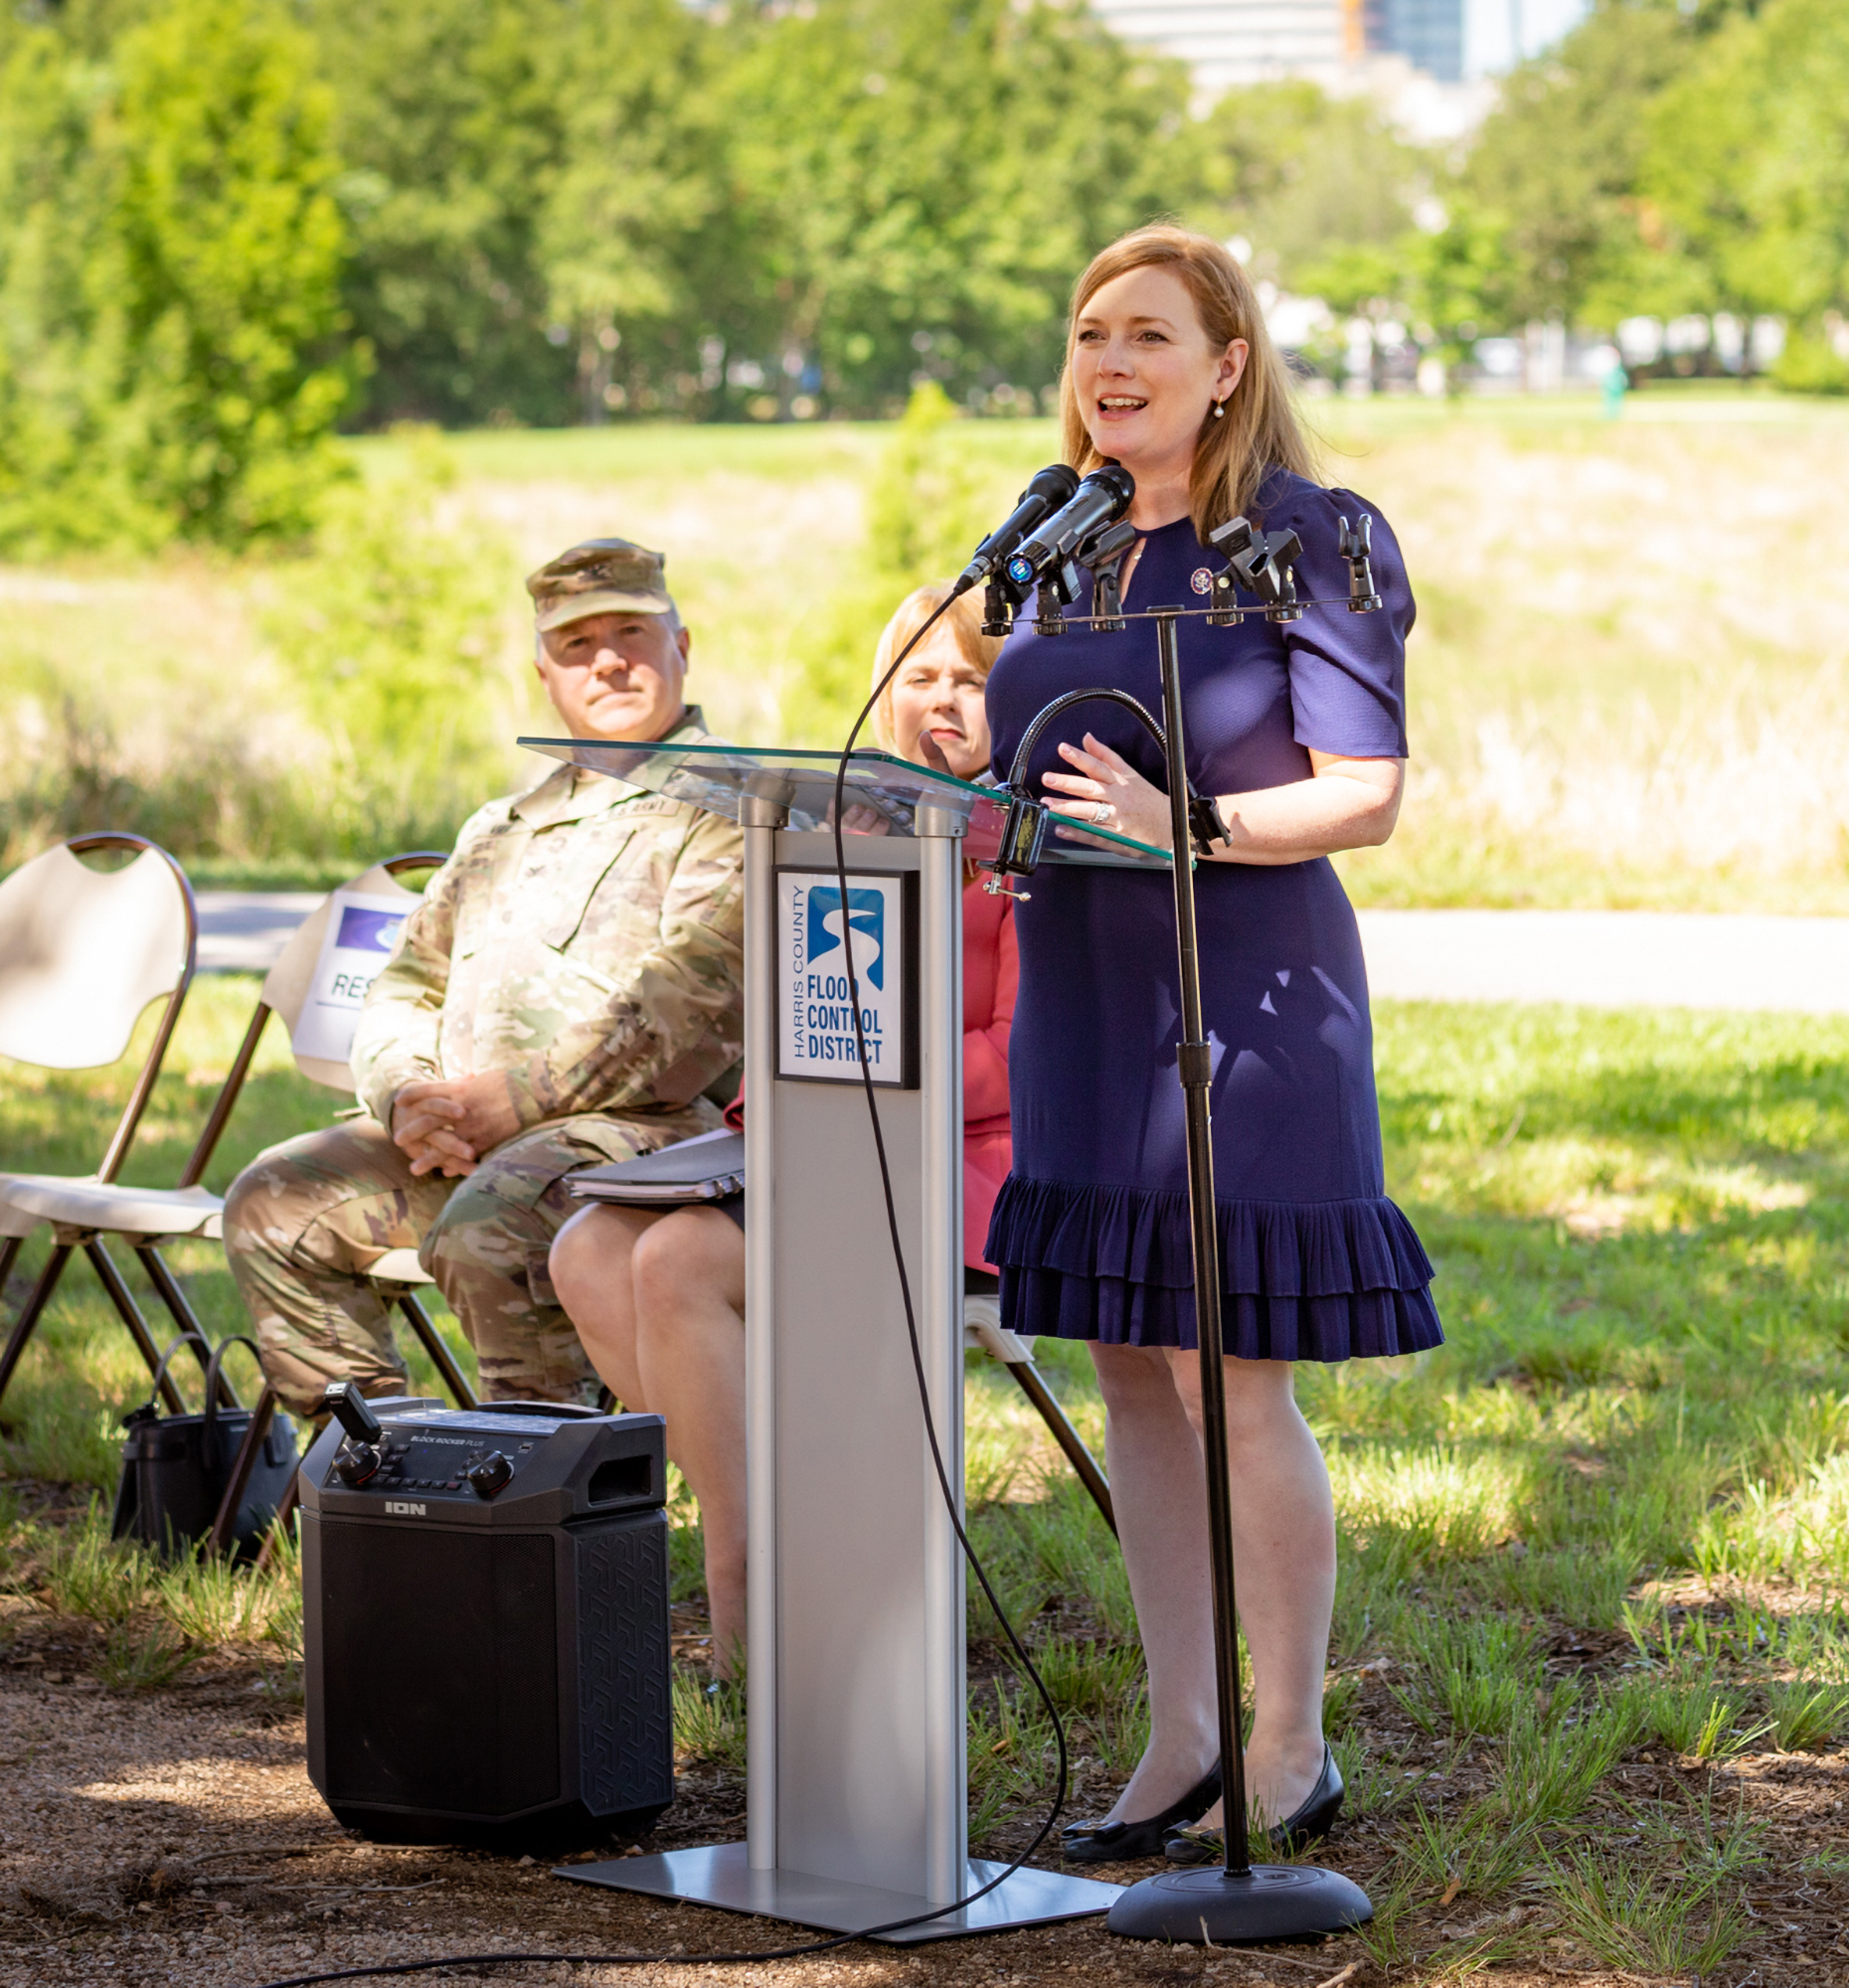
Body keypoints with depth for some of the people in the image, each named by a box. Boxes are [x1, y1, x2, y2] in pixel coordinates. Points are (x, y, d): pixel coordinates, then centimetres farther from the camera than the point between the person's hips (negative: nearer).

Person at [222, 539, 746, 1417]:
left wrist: (512, 1099, -19)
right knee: (273, 1204, -8)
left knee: (486, 1232, -35)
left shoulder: (725, 810, 2)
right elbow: (408, 986, 23)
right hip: (457, 1140, 8)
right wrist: (409, 1097, -2)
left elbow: (683, 1011, -12)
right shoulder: (501, 830, 28)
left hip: (636, 1125, -8)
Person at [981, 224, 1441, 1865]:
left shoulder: (1310, 537, -7)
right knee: (1131, 1372, 9)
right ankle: (1181, 1743, 18)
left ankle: (1293, 1755, 6)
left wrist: (1183, 820, -27)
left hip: (1246, 992, -7)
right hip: (1084, 991, 7)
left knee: (1233, 1376, -5)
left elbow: (1366, 795, -13)